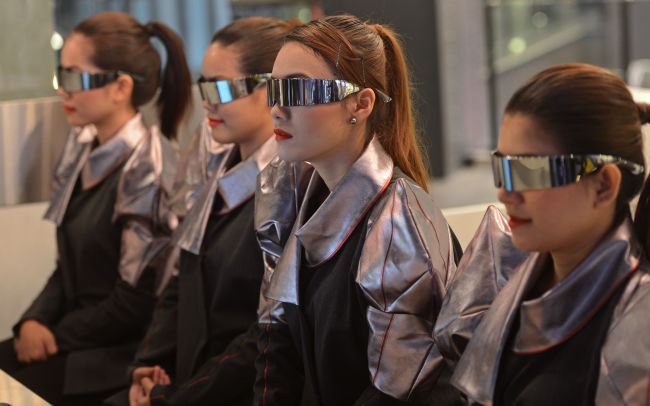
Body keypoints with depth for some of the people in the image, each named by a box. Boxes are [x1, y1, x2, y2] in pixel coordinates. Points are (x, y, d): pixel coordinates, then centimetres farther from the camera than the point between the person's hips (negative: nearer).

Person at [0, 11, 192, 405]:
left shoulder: (147, 170, -17)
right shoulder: (83, 148, 8)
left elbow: (137, 301, -16)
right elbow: (71, 263, 12)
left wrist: (57, 336, -9)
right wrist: (34, 322, -4)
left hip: (119, 357, -7)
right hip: (76, 333, 7)